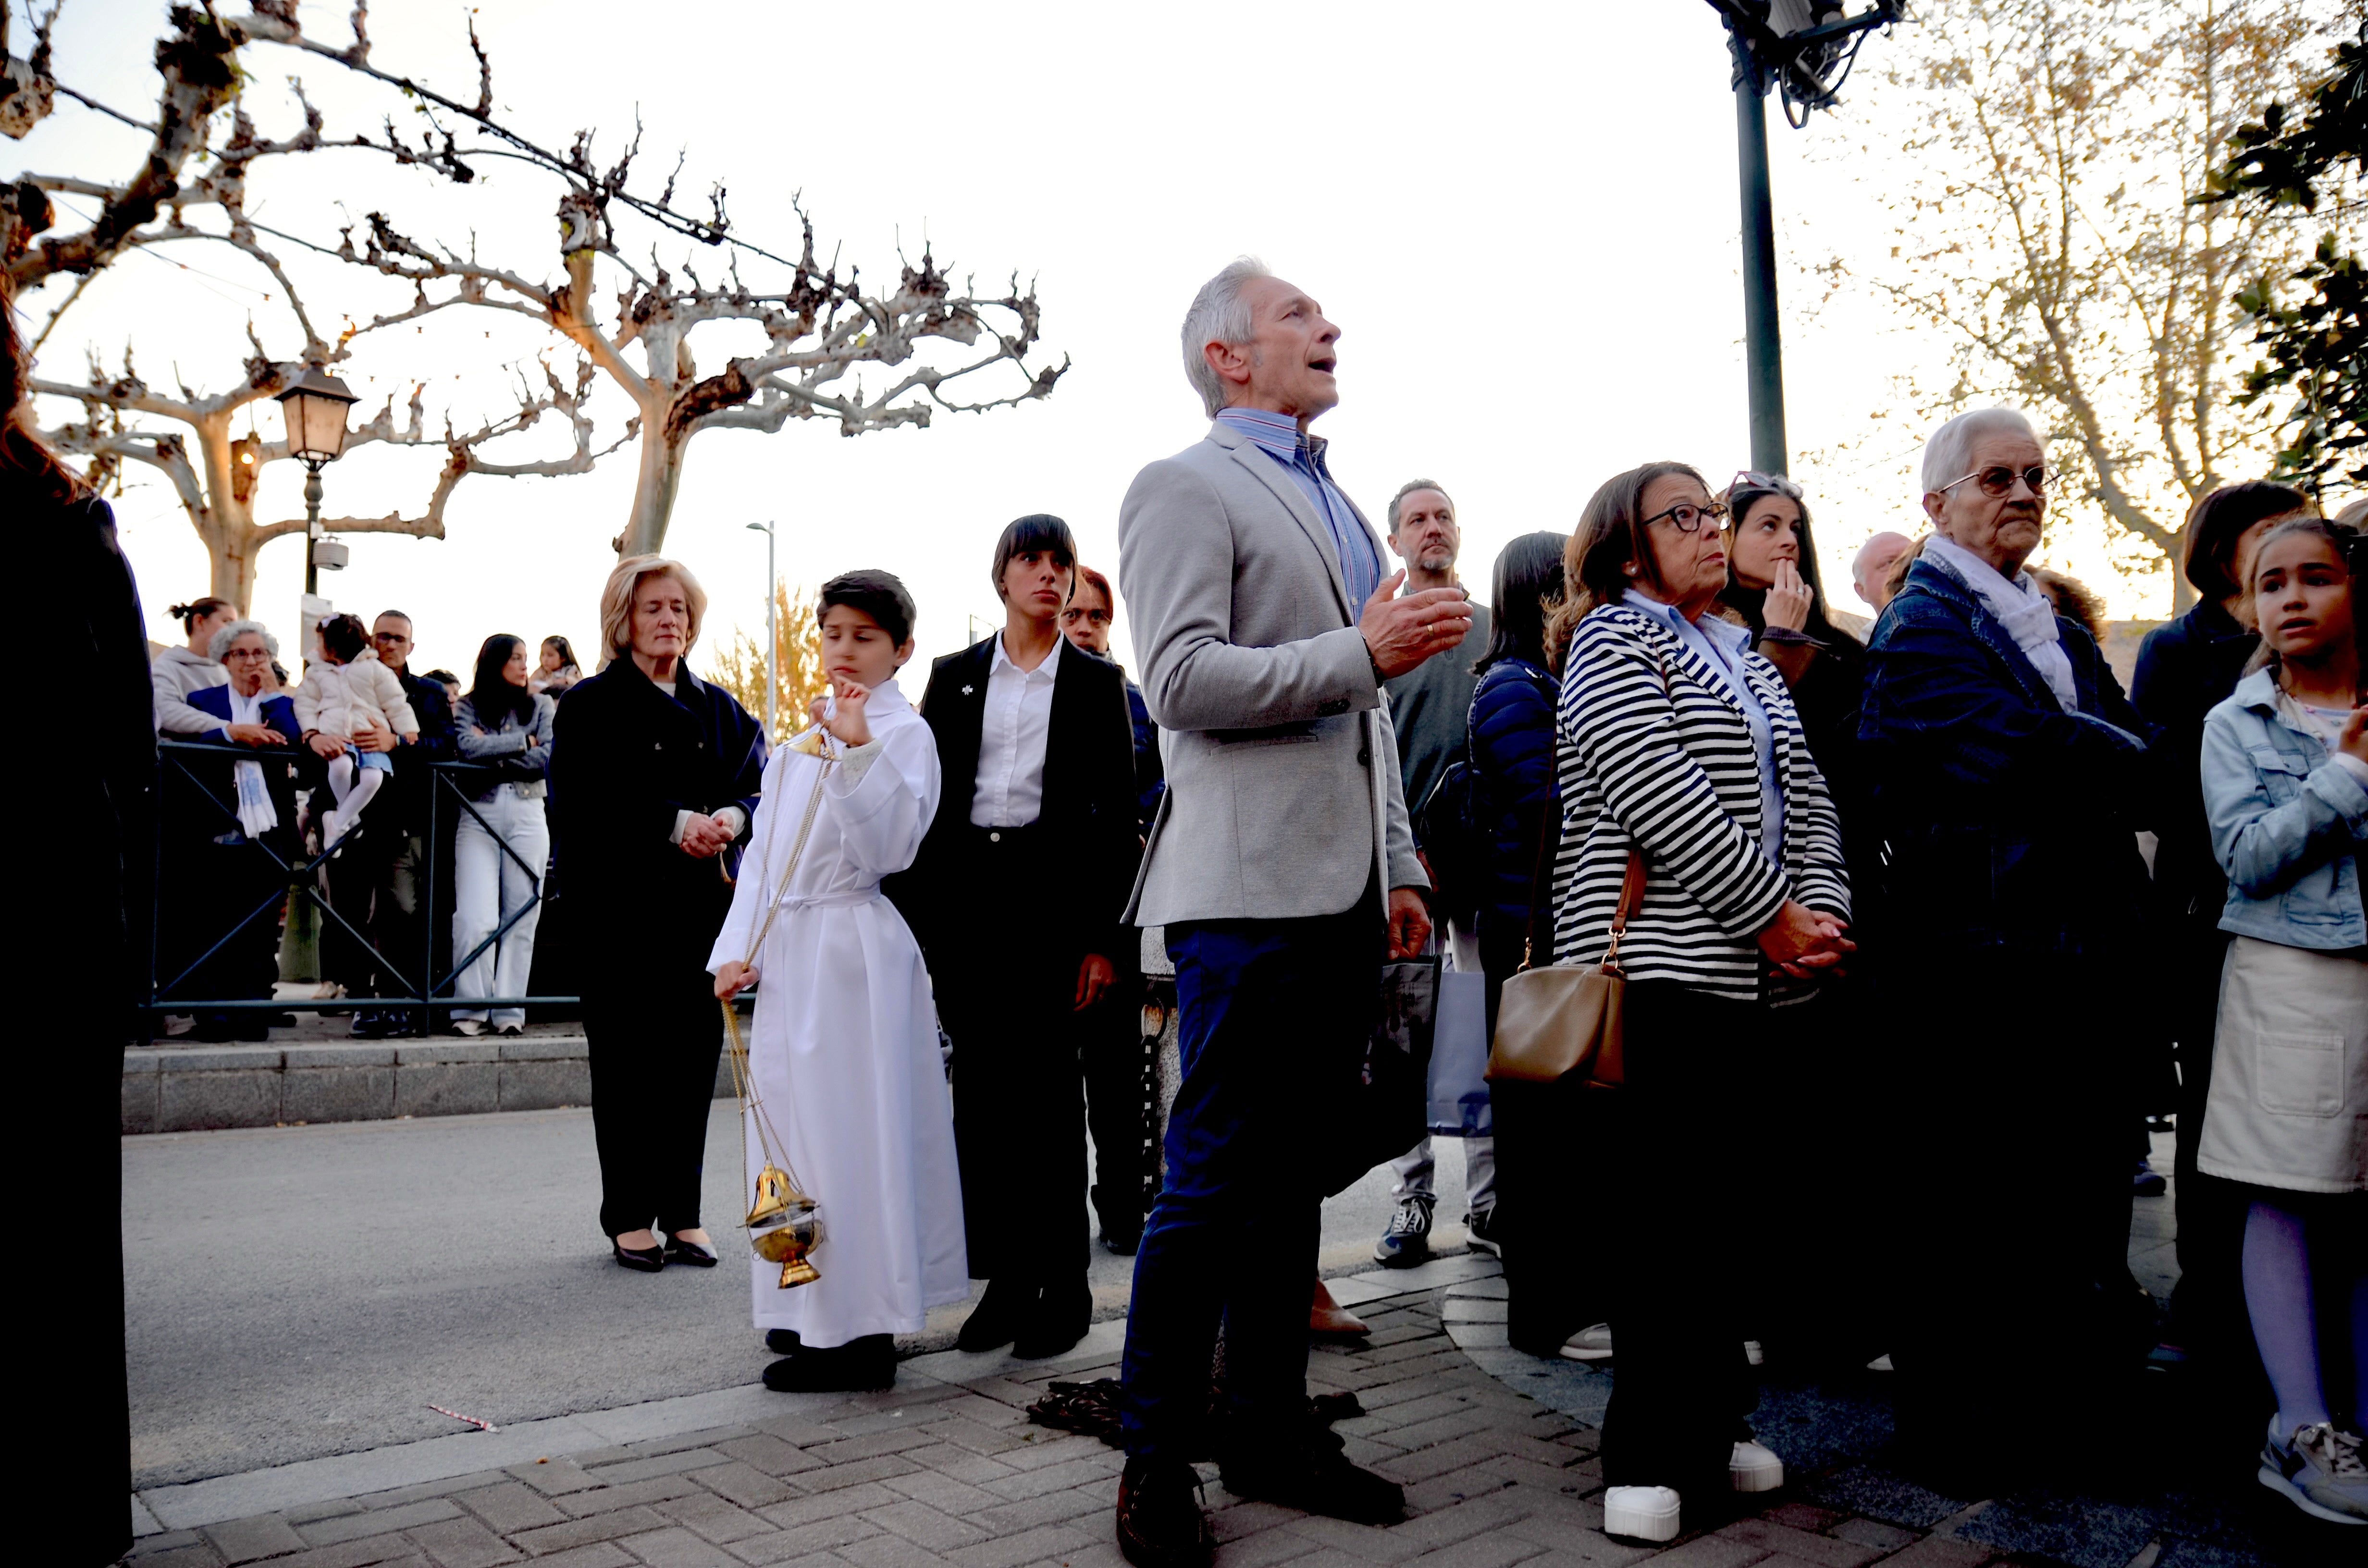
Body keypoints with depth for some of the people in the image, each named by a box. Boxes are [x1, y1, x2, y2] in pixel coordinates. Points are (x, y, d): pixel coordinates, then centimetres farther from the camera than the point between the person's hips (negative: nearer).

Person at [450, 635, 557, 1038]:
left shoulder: (542, 706, 13)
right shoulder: (468, 707, 10)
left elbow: (546, 759, 0)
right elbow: (469, 747, -9)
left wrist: (493, 752, -3)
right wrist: (523, 742, -3)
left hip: (527, 816, 1)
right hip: (478, 815, -1)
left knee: (521, 917, 0)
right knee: (476, 918, -11)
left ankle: (510, 1011, 4)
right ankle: (471, 1008, -4)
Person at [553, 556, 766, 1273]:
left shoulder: (721, 709, 16)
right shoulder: (591, 705, 2)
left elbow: (759, 784, 11)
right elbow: (583, 798, -10)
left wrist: (732, 818, -11)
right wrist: (675, 823, -19)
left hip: (705, 903, 4)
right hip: (623, 904, -4)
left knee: (695, 1053, 4)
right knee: (627, 1057, 1)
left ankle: (683, 1212, 15)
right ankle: (629, 1217, 12)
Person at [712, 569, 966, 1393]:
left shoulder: (903, 732, -4)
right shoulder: (799, 743, 18)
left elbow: (890, 846, -16)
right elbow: (764, 850, 16)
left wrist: (859, 751, -25)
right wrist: (738, 949, 7)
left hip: (854, 950, -8)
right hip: (788, 950, 8)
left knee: (847, 1129, -7)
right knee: (793, 1123, 12)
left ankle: (862, 1333, 1)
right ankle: (817, 1313, 26)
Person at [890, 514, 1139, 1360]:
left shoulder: (1097, 682, 4)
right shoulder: (954, 676, 11)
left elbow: (1120, 815, 0)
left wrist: (1106, 937, -7)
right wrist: (914, 919, 1)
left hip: (1053, 893, -3)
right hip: (965, 893, 3)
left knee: (1051, 1090, -1)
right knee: (980, 1091, 5)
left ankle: (1062, 1285, 11)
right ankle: (1005, 1277, 16)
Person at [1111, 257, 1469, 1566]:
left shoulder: (1337, 506, 23)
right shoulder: (1184, 487, -3)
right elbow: (1182, 680, -16)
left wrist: (1399, 868, 19)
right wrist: (1363, 651, -16)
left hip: (1344, 893, 8)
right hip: (1251, 887, -8)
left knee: (1289, 1173, 14)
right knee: (1213, 1178, -2)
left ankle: (1269, 1430, 25)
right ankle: (1157, 1456, 12)